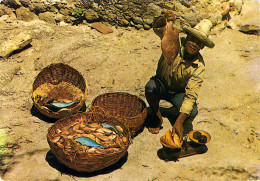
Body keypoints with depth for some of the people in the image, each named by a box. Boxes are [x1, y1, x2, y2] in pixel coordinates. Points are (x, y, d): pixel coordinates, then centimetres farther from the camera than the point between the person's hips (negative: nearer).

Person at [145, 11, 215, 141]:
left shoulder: (199, 67, -24)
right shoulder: (176, 44, -20)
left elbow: (191, 96, -31)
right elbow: (156, 28, -28)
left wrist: (178, 122, -40)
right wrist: (165, 19, -53)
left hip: (179, 93, -1)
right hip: (161, 85, 1)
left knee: (192, 112, -31)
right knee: (150, 86, -35)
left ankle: (185, 124, 10)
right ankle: (157, 117, -4)